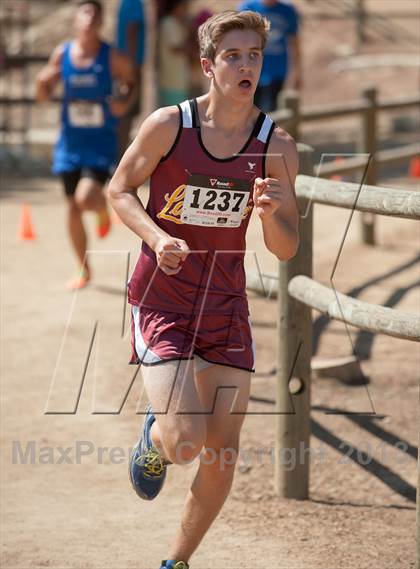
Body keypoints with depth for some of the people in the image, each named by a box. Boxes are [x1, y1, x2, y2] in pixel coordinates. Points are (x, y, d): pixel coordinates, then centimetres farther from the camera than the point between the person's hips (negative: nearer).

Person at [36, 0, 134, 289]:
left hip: (101, 145, -3)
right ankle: (84, 270, 24)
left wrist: (126, 103, -13)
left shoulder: (113, 58, -10)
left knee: (86, 198, -23)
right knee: (73, 208, 7)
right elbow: (44, 96, 6)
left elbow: (132, 82, 8)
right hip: (71, 143, 3)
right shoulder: (61, 54, -2)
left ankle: (104, 210, 16)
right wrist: (43, 82, -16)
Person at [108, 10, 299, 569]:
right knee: (184, 442, -18)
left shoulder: (277, 146, -4)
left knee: (223, 453, 4)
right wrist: (156, 236, -16)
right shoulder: (168, 124, -11)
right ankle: (153, 437, 21)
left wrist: (273, 213, -22)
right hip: (161, 297, -3)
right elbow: (119, 189, 2)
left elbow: (286, 249, 0)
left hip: (226, 302, 3)